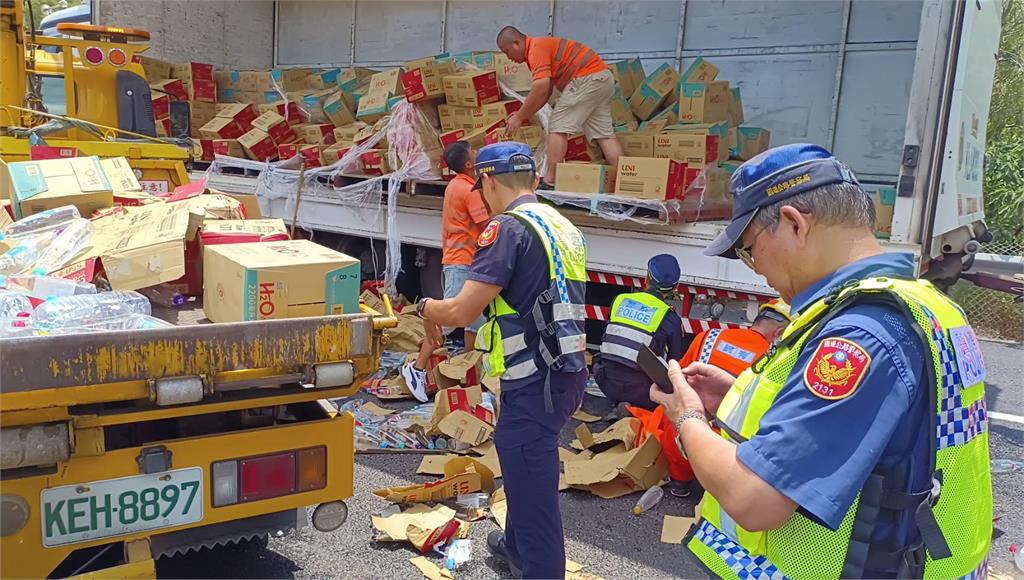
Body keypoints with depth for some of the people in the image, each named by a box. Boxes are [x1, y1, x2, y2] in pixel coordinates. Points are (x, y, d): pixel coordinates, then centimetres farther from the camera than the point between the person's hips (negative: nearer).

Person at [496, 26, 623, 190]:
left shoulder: (536, 47, -10)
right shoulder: (540, 46, 22)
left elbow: (541, 87, -21)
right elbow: (546, 92, 24)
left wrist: (519, 117, -13)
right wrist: (525, 114, 19)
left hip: (587, 78, -10)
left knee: (558, 127, -8)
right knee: (604, 134, 7)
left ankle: (550, 183, -11)